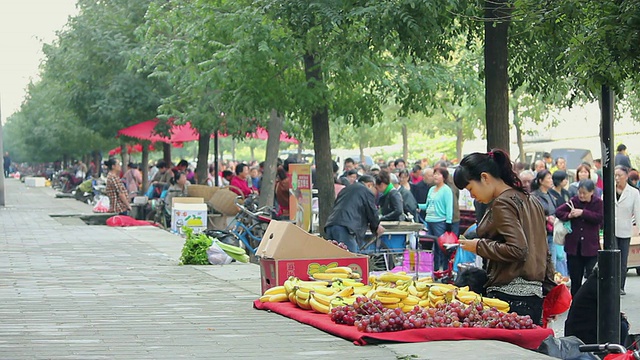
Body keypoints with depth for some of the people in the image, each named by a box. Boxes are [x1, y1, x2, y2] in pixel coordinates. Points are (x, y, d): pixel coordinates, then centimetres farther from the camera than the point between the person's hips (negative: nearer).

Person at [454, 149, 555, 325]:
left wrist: (479, 246, -8)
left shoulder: (502, 203, -9)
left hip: (509, 294, -10)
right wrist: (548, 287, 25)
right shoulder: (530, 200, 19)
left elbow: (517, 249, -20)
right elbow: (544, 252, 22)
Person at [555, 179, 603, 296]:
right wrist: (568, 216, -13)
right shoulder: (574, 201, 2)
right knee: (575, 278, 10)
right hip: (573, 245, 3)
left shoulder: (598, 203, -2)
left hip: (591, 246, -2)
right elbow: (558, 211, 6)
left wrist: (583, 213, -17)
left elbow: (600, 218, -13)